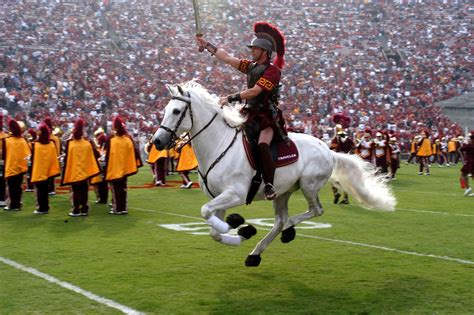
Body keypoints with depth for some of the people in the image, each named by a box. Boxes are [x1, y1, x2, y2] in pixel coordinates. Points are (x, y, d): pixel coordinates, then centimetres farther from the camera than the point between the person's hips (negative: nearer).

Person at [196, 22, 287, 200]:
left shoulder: (273, 70, -11)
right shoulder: (251, 66, 13)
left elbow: (254, 91, -22)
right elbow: (227, 58, 15)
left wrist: (230, 98, -24)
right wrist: (206, 45, 15)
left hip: (268, 117, -8)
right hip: (251, 116, 9)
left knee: (262, 145, -30)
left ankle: (269, 186, -29)